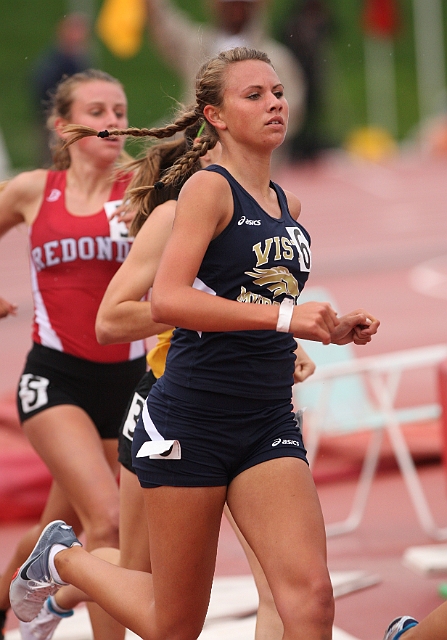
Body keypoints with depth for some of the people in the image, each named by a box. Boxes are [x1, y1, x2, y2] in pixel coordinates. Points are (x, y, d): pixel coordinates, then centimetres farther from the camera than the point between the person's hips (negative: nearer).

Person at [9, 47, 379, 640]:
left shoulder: (288, 205, 13)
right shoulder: (209, 187, -8)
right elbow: (166, 300, -22)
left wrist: (333, 328, 11)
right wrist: (283, 315, -28)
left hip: (268, 425, 6)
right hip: (191, 419, -6)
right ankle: (64, 557, 33)